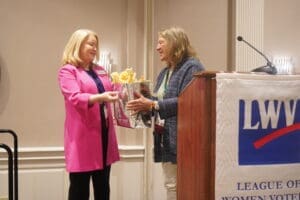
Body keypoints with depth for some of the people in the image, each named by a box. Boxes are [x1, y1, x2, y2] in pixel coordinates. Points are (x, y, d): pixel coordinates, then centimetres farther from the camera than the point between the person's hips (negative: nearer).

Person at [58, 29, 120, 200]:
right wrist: (101, 97, -32)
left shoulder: (100, 71, 17)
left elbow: (111, 91, 26)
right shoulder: (67, 71, -3)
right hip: (82, 135, -6)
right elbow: (75, 98, -18)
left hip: (104, 131, 7)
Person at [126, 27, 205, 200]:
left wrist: (152, 105, -23)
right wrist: (145, 102, 1)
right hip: (166, 138, 9)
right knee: (171, 185, 13)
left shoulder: (191, 67, -11)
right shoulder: (165, 72, 19)